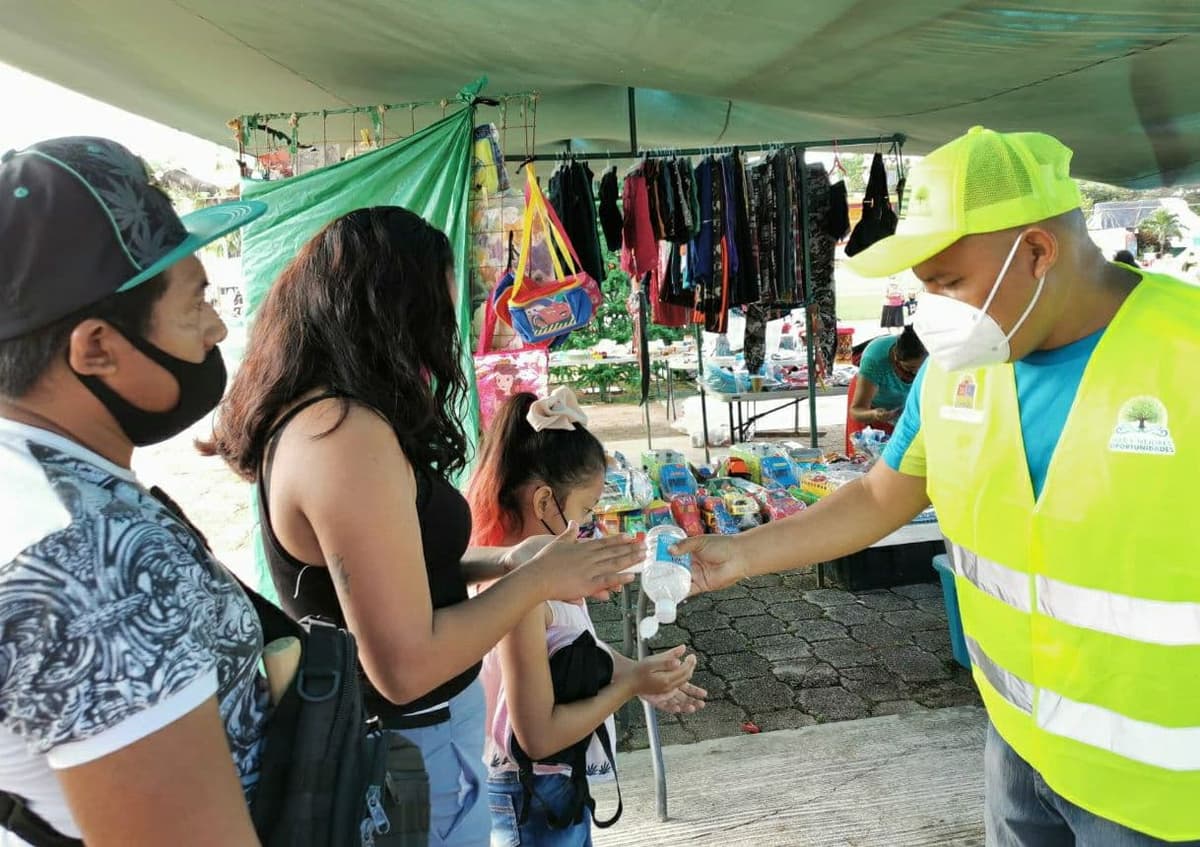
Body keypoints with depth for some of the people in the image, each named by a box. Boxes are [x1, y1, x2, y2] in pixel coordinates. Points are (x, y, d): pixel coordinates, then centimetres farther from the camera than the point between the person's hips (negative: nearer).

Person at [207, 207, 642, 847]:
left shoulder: (308, 415, 1)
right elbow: (406, 664, -27)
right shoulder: (349, 434, -28)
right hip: (410, 744, -9)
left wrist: (504, 560, 3)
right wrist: (537, 580, -16)